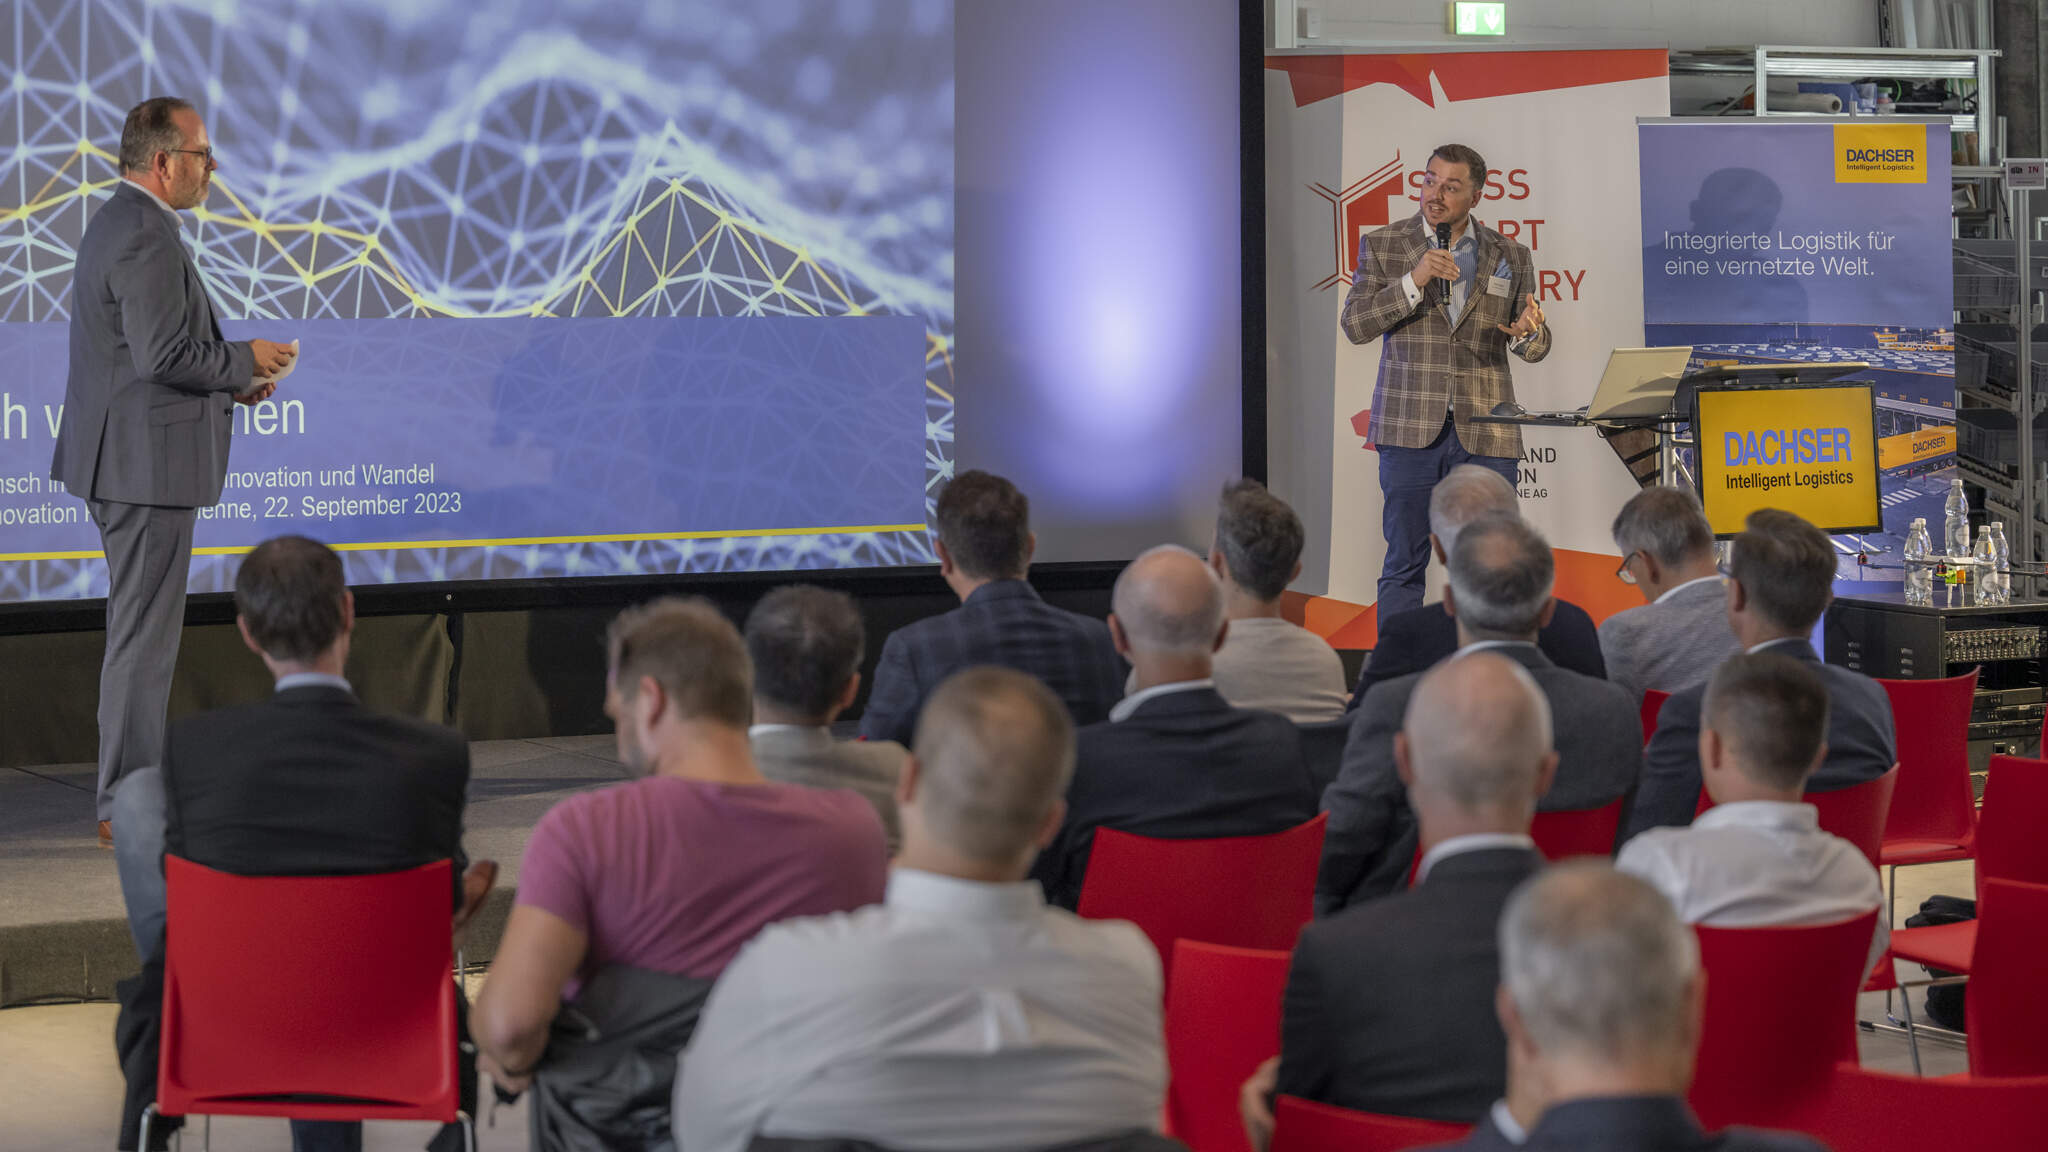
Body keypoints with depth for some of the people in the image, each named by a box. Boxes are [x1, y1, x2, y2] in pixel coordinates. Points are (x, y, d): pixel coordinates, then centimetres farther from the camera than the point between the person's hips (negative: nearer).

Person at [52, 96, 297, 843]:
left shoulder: (117, 222, 17)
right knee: (144, 632, -5)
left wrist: (228, 380, 15)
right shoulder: (147, 233, -18)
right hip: (148, 460, -11)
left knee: (139, 628, 17)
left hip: (123, 456, 11)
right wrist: (244, 361, -10)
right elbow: (165, 353, -25)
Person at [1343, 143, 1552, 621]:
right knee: (1404, 564, 2)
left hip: (1485, 433, 1)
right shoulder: (1382, 246, 5)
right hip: (1410, 428, -1)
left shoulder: (1510, 257, 9)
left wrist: (1529, 333, -12)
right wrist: (1414, 281, -16)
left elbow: (1534, 348, 13)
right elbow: (1355, 325, -4)